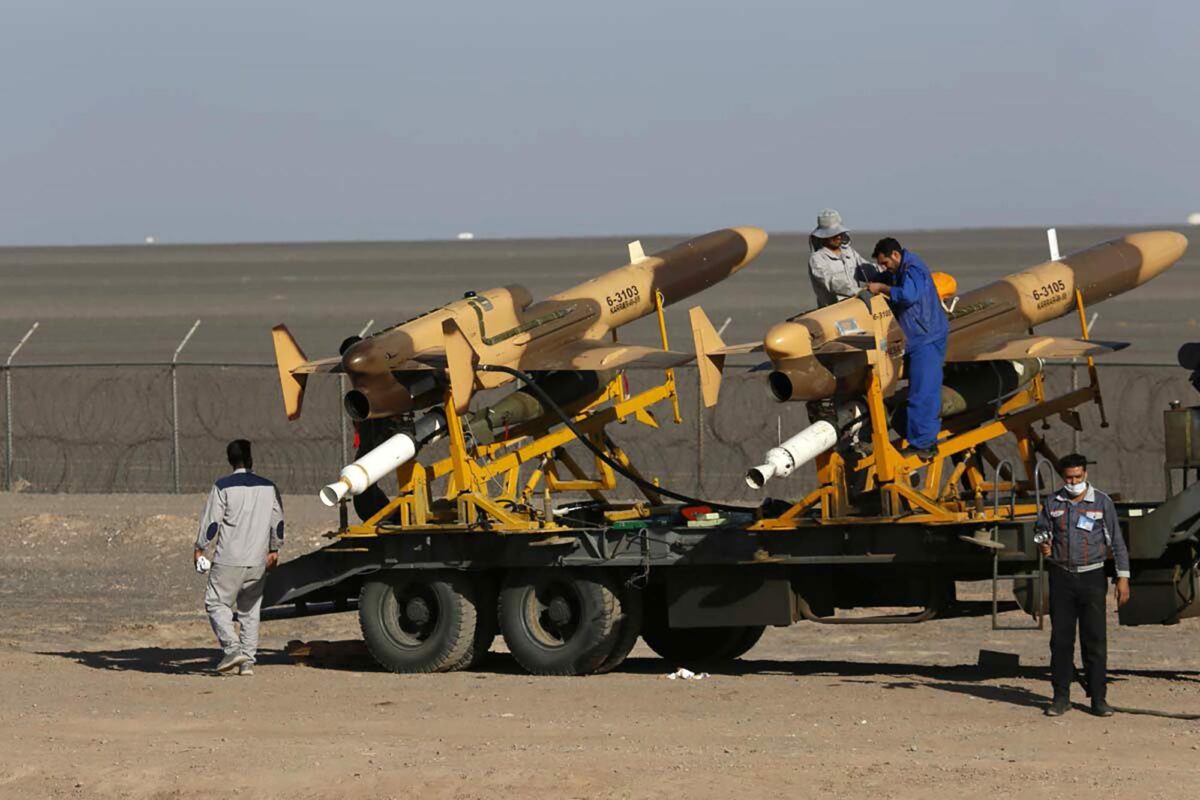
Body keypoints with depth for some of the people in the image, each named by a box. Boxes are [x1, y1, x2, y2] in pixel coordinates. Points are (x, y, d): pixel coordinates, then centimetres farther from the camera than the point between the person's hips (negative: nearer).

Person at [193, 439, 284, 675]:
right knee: (250, 610, 12)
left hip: (229, 560, -4)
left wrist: (200, 548, 4)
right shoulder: (268, 488, 6)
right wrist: (274, 550, 19)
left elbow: (211, 522, -7)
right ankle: (248, 661, 7)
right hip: (258, 562, 4)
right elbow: (278, 523, 9)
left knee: (216, 603, 4)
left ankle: (232, 648, -14)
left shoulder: (222, 487, -7)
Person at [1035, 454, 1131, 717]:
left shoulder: (1102, 502, 1)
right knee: (1061, 639, 2)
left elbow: (1116, 541, 3)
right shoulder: (1053, 504, 6)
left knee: (1095, 640, -3)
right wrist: (1043, 546, -8)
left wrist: (1123, 577, -2)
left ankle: (1099, 698, 2)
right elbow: (1041, 530, 17)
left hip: (1092, 577, -2)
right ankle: (1061, 697, 9)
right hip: (1062, 577, 2)